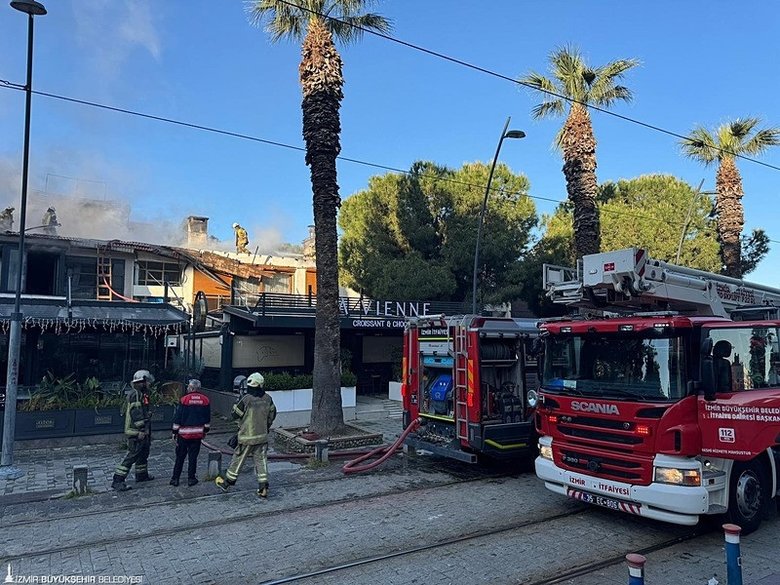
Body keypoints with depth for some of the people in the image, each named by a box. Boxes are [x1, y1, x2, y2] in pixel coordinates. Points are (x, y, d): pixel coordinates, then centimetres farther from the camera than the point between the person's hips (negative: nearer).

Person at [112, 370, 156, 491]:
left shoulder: (142, 394, 16)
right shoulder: (135, 394, -17)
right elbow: (135, 413, -23)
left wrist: (148, 432, 26)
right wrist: (140, 431, -25)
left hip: (142, 432, 11)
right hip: (137, 432, -10)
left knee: (143, 453, 20)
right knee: (132, 455, -9)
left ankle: (142, 475, 33)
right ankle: (117, 481, -6)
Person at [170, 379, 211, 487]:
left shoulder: (184, 399, -10)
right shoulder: (205, 400, 0)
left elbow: (177, 417, -7)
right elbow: (208, 418, 7)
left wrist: (175, 432, 1)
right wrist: (205, 431, 18)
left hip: (183, 433, -2)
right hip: (198, 433, 2)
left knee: (180, 457, 9)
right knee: (193, 456, 8)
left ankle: (175, 478, 14)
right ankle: (191, 478, 12)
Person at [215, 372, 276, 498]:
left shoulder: (246, 399, -19)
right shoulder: (268, 399, -1)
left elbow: (235, 414, -7)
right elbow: (272, 415, 10)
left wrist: (238, 402, 8)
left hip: (247, 437, -4)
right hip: (263, 437, 4)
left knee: (238, 460, 11)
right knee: (261, 461, 8)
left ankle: (227, 483, 27)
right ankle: (263, 487, 5)